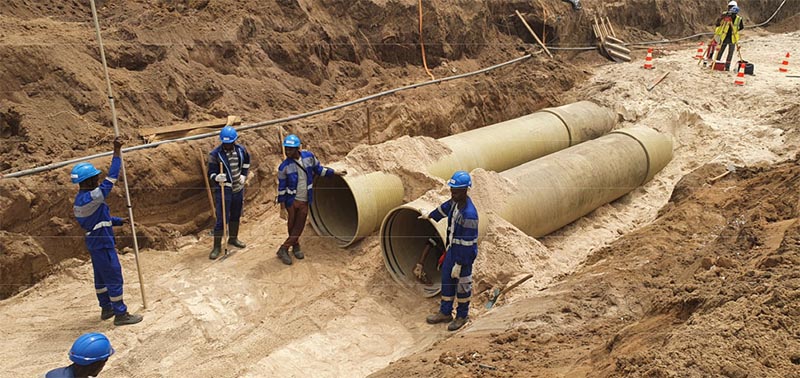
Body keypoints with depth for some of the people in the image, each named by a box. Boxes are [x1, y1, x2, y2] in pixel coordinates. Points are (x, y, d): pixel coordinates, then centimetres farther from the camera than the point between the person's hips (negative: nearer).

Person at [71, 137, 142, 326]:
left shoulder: (80, 200, 7)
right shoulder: (92, 197, -24)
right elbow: (110, 180, -25)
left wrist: (119, 221, 16)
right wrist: (117, 153, -24)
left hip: (94, 241, 10)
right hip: (102, 243, -10)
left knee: (101, 276, 19)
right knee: (114, 277, -3)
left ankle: (106, 308, 32)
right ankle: (120, 314, 4)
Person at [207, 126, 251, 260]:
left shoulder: (241, 150, -3)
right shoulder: (215, 154, -17)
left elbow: (246, 162, 18)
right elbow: (211, 173, -15)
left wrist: (243, 175, 6)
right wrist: (217, 178, -37)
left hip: (238, 189, 5)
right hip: (223, 191, -5)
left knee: (236, 216, 20)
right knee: (222, 219, -5)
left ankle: (233, 238, 40)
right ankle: (217, 246, 7)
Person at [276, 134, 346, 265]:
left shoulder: (308, 156, -9)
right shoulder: (284, 167, -15)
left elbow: (319, 169, 9)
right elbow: (281, 188, -8)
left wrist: (335, 172, 9)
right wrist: (282, 208, -8)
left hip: (304, 201, 3)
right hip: (291, 201, -2)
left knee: (299, 227, 6)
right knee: (291, 226, 9)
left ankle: (283, 249, 20)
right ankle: (295, 246, 32)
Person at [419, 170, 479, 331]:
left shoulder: (469, 214, -32)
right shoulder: (455, 201, -6)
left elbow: (467, 243, -27)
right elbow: (445, 208, 19)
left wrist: (459, 265, -21)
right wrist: (429, 216, 35)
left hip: (464, 255, -8)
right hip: (451, 250, 8)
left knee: (462, 286, 12)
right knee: (446, 281, 19)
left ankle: (462, 316, 32)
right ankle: (445, 313, 36)